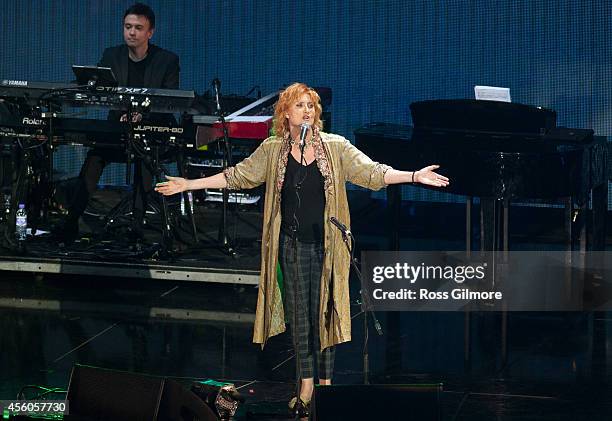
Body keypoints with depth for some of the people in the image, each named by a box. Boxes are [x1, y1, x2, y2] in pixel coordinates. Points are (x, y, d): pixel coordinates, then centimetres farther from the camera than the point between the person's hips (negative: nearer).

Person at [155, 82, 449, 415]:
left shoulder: (335, 147, 0)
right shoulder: (272, 150, 4)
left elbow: (371, 172, -3)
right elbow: (237, 176, 8)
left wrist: (414, 176, -15)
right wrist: (188, 185, 6)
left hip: (327, 245, -1)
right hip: (293, 246, 1)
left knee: (324, 312, 1)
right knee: (299, 315, 5)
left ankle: (326, 382, 10)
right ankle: (307, 385, 11)